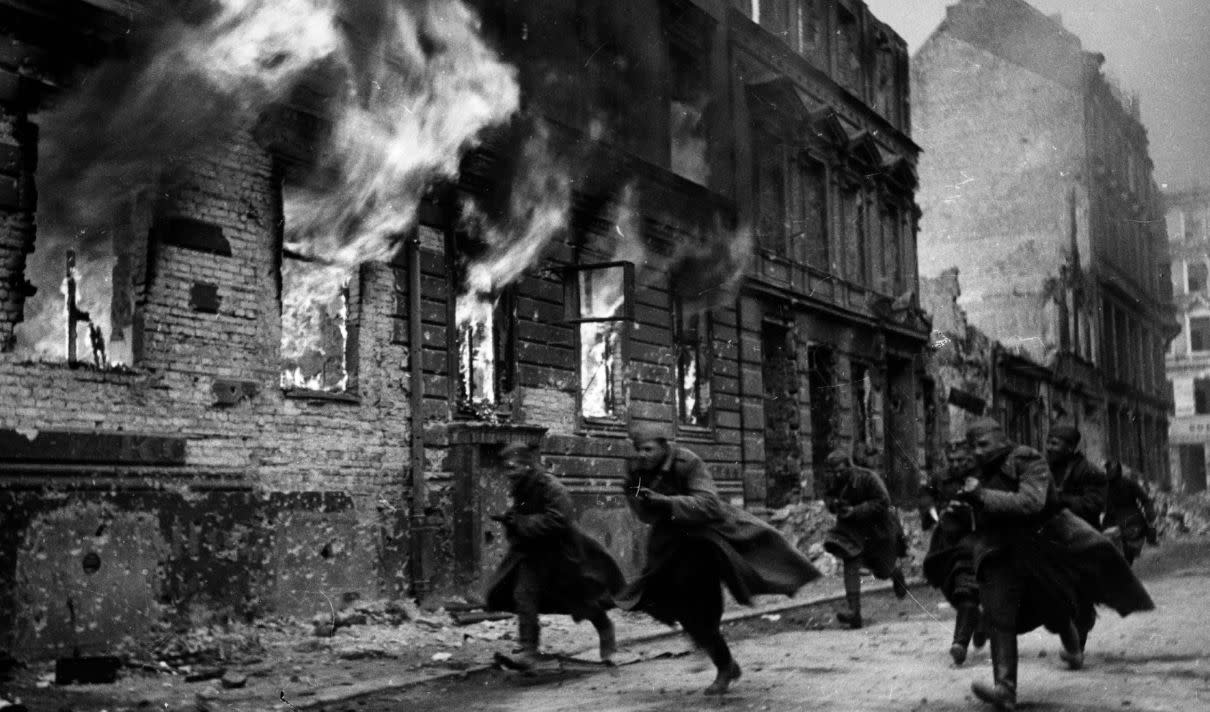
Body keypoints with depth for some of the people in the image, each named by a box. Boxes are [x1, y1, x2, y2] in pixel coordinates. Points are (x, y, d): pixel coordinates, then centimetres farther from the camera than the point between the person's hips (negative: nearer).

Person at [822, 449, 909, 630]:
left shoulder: (868, 478, -24)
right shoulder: (831, 482, -9)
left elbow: (883, 501, -25)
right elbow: (827, 496, 9)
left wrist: (855, 511, -32)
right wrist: (834, 504, -16)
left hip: (877, 527, -3)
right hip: (852, 528, 3)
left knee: (883, 571, 11)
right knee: (850, 563, -18)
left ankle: (896, 574, 51)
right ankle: (854, 611, -21)